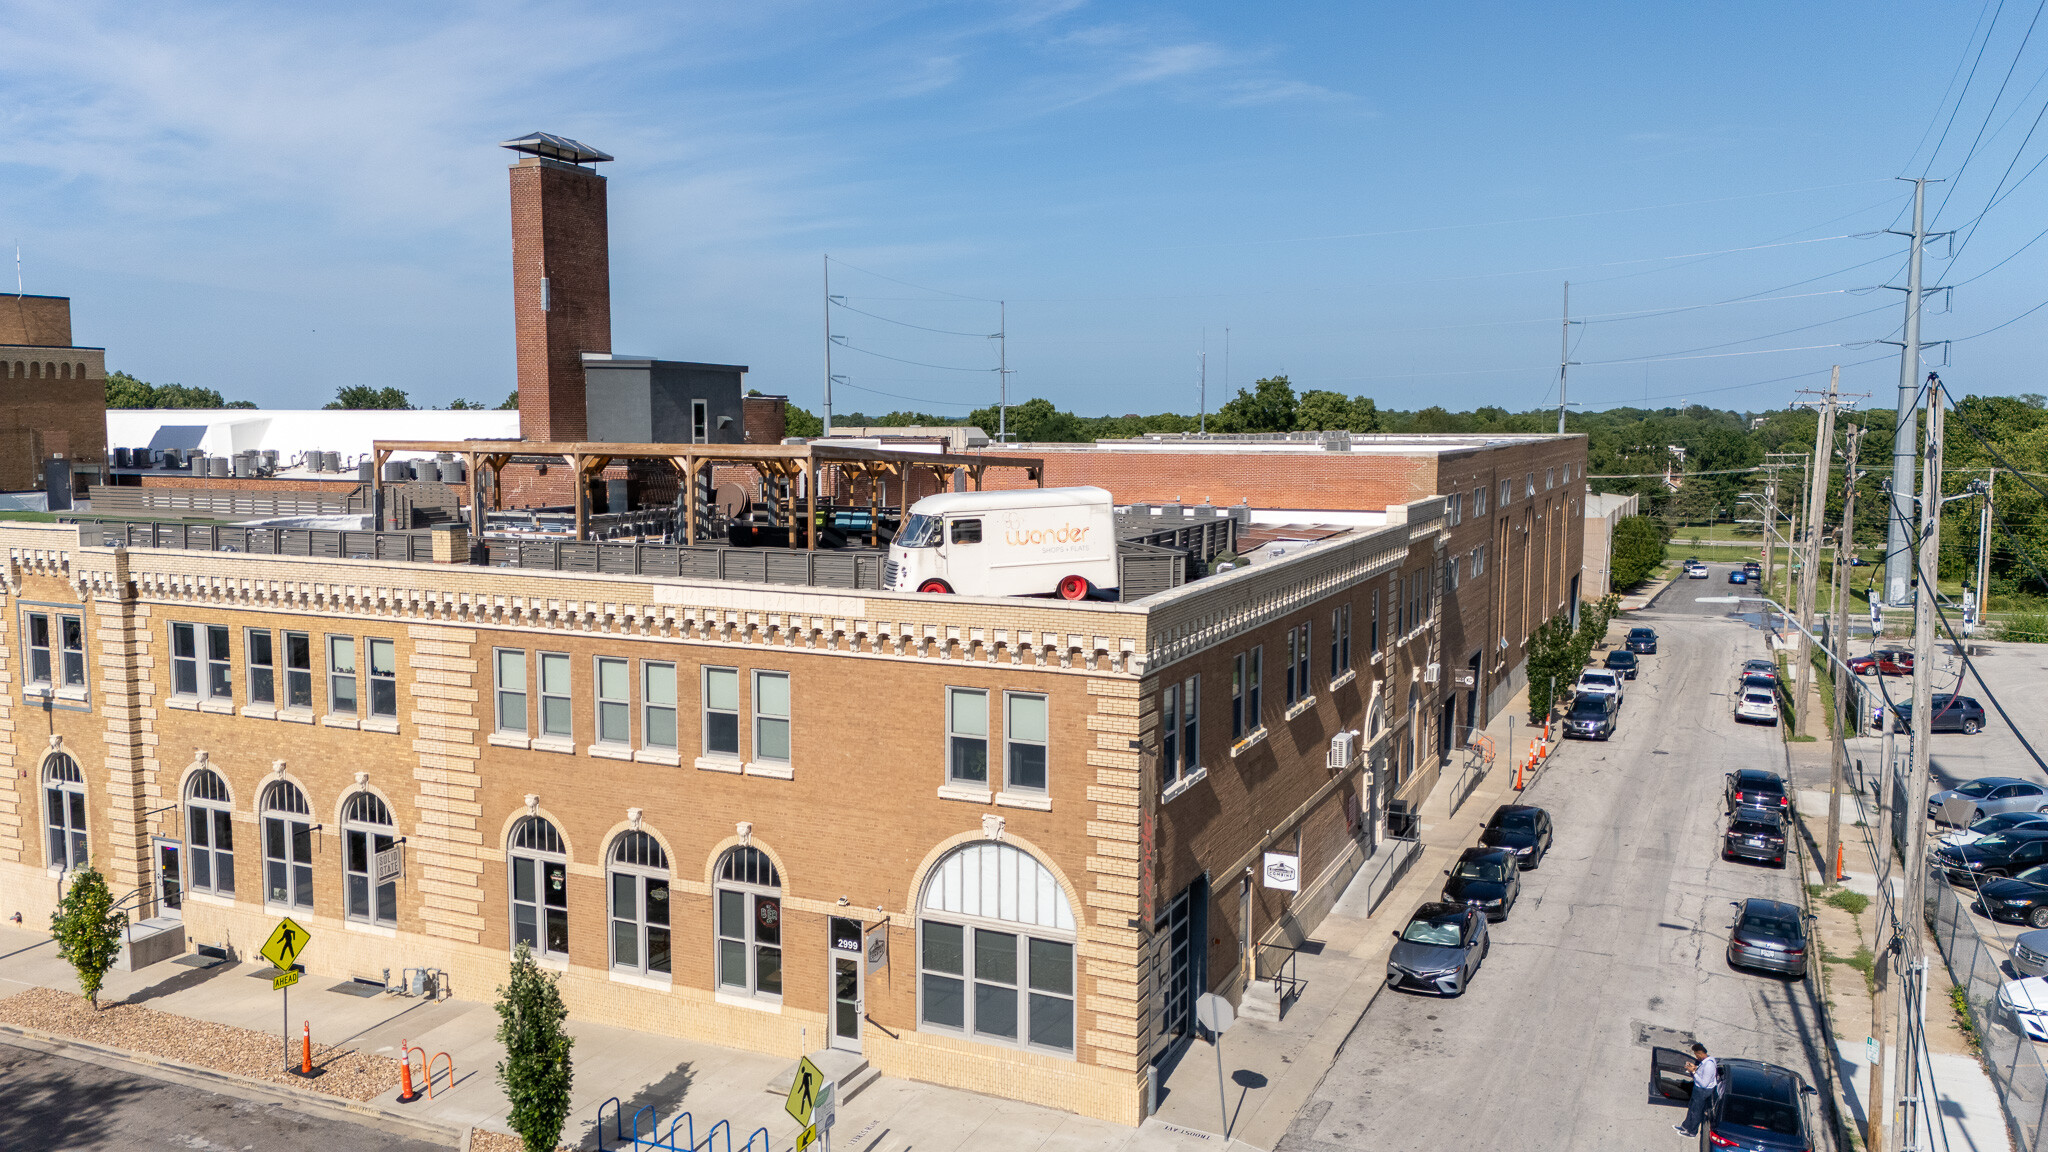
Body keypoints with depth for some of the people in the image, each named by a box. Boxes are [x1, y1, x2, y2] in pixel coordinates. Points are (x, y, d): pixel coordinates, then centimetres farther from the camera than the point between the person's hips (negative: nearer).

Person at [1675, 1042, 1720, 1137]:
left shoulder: (1709, 1065, -34)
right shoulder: (1706, 1060, -4)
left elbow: (1704, 1083, -30)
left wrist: (1693, 1072, -26)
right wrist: (1694, 1067, -2)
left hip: (1703, 1091, -9)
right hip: (1698, 1089, 9)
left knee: (1696, 1111, 12)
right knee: (1691, 1108, 26)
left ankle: (1692, 1132, 33)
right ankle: (1685, 1126, 45)